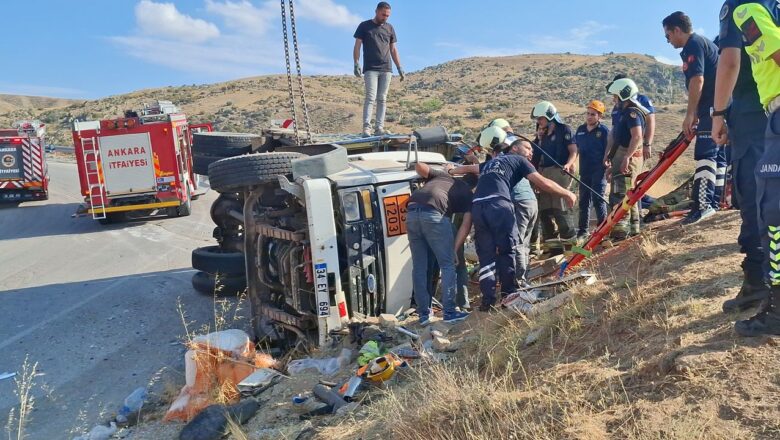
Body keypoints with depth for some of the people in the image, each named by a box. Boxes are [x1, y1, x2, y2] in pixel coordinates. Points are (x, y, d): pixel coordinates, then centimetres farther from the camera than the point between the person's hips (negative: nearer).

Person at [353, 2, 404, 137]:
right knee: (370, 97, -14)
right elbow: (357, 47, 4)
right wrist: (356, 64, -8)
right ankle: (366, 128, -19)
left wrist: (399, 68, 11)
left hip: (386, 69, 3)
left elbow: (393, 50, 18)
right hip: (370, 69, -3)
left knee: (382, 99, 0)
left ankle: (379, 128, -1)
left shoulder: (389, 28, 16)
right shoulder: (364, 26, 8)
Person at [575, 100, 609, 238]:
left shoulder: (604, 131, -6)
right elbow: (576, 149, 17)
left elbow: (608, 152, -8)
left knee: (598, 200, -5)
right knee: (583, 201, 10)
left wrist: (608, 169, -12)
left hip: (599, 171, -6)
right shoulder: (580, 130, 9)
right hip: (584, 171, 6)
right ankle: (583, 230, 18)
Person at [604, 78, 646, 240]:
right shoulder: (625, 112, 19)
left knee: (620, 193, -14)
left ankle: (620, 229, -15)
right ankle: (633, 227, 23)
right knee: (629, 194, 15)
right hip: (623, 156, 11)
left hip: (628, 157, -11)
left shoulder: (632, 112, -13)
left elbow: (637, 136, -24)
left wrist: (626, 157, -29)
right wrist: (610, 154, 19)